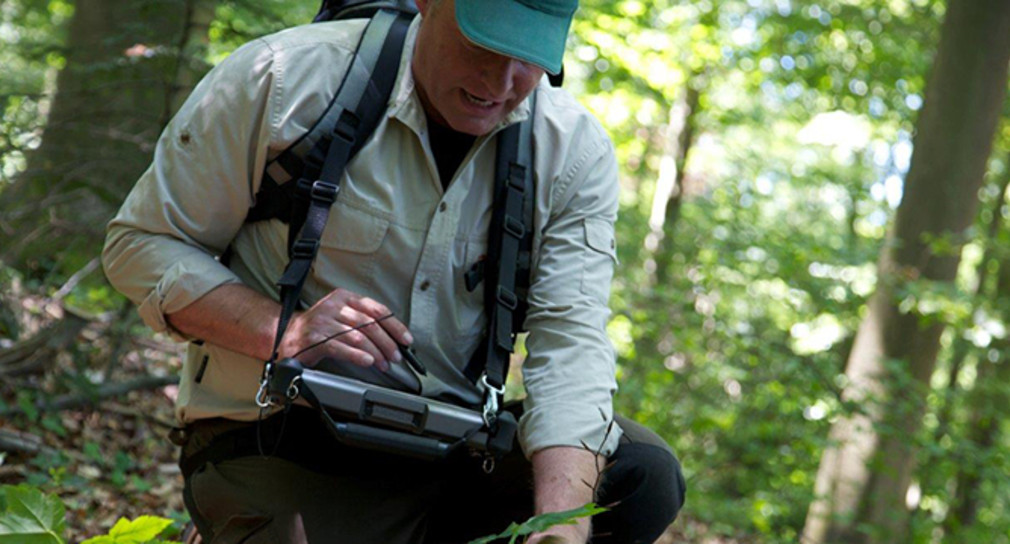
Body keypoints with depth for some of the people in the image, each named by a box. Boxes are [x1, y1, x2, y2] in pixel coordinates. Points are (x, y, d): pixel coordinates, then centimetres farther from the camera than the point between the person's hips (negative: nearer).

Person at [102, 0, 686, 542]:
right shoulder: (283, 79, -11)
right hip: (277, 450, -3)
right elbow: (142, 244, -6)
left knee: (643, 475, -17)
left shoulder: (576, 151, -4)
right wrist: (280, 331, -24)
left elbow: (571, 342, -14)